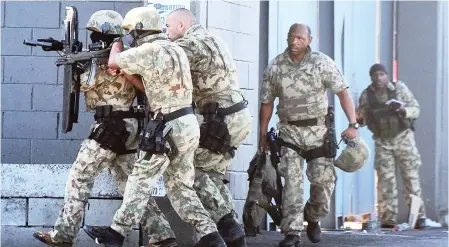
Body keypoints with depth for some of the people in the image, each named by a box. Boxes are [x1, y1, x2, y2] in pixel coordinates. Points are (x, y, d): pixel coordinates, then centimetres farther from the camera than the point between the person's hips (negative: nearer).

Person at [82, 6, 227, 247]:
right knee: (180, 187, 13)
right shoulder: (175, 49, 14)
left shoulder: (150, 50, -16)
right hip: (188, 125, 9)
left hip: (168, 128, -9)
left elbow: (113, 62, -4)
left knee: (140, 180, 2)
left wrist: (118, 42, 15)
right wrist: (126, 72, 15)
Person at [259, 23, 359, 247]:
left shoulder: (322, 63, -7)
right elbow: (266, 103, 8)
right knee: (292, 180, -11)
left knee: (323, 179, 1)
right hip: (290, 130, 0)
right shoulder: (274, 67, -1)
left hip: (318, 130, 0)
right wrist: (263, 135, 9)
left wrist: (352, 124, -16)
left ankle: (313, 217, 29)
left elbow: (342, 92, -8)